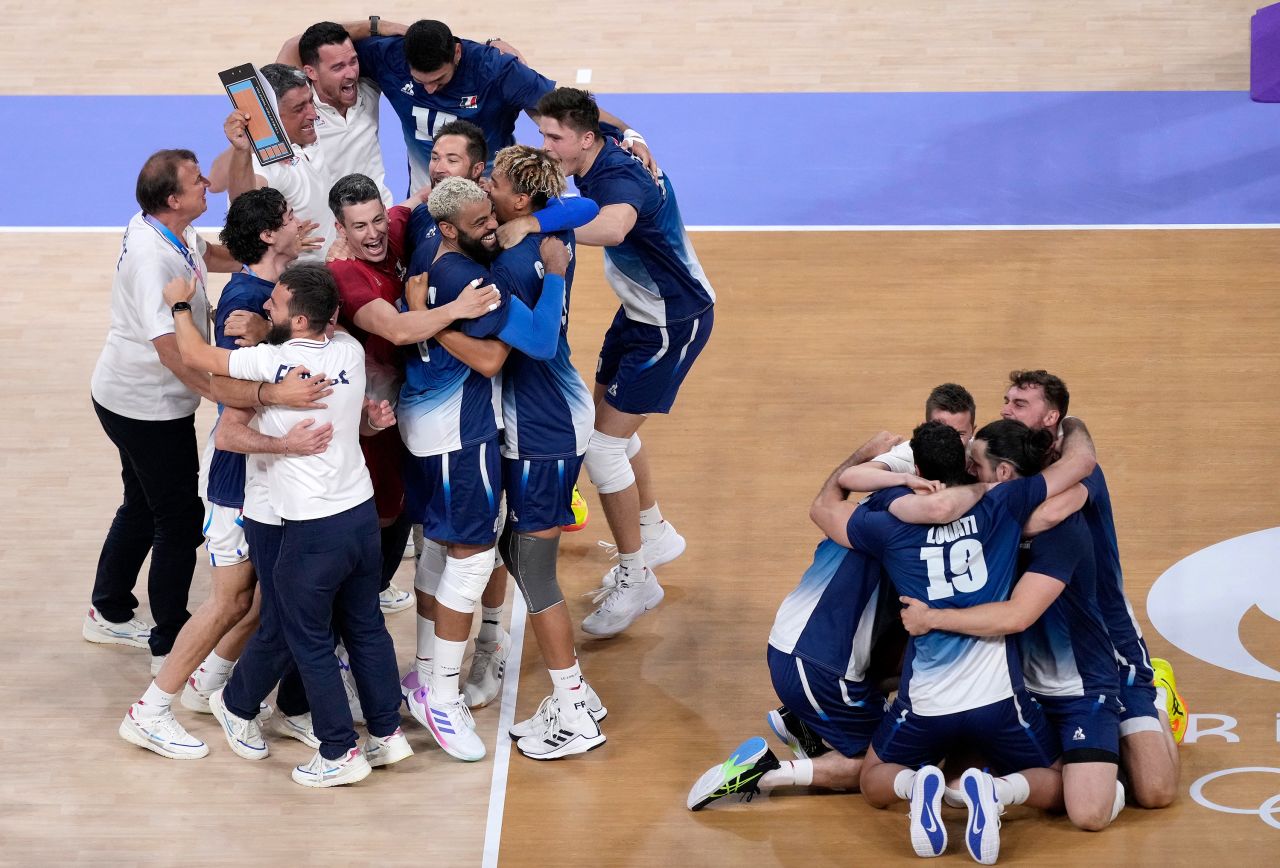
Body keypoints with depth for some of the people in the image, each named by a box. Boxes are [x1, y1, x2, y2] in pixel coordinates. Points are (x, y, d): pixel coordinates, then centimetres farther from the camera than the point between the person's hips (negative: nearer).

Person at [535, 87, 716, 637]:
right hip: (641, 310, 10)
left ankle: (636, 579, 4)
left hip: (675, 323, -10)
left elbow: (613, 226, -57)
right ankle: (655, 535, 41)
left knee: (603, 445, -9)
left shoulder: (621, 179, -33)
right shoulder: (597, 164, -5)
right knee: (608, 419, 21)